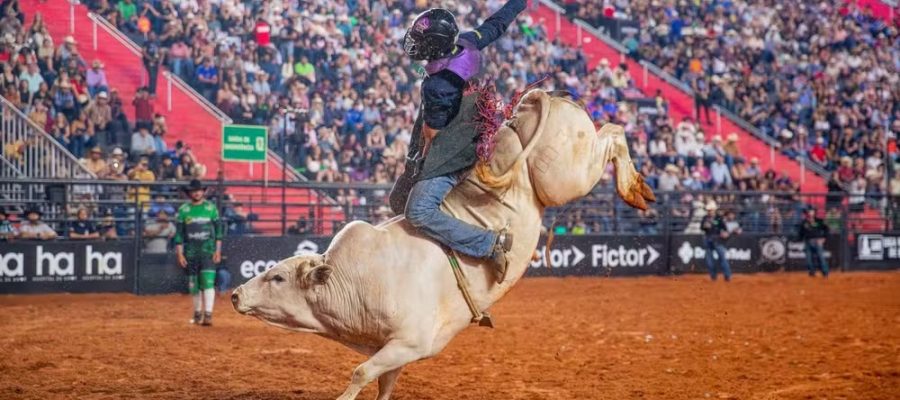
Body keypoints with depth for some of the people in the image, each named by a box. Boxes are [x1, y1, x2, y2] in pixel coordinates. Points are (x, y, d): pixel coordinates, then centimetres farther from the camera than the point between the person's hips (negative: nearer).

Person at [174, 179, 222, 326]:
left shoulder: (211, 207, 4)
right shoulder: (183, 210, 3)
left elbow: (218, 230, 5)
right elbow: (179, 233, 3)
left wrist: (218, 250, -2)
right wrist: (179, 254, -3)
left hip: (208, 250, -1)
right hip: (190, 252, 1)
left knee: (208, 282, -13)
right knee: (193, 285, 8)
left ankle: (208, 314, -18)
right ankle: (197, 313, 23)